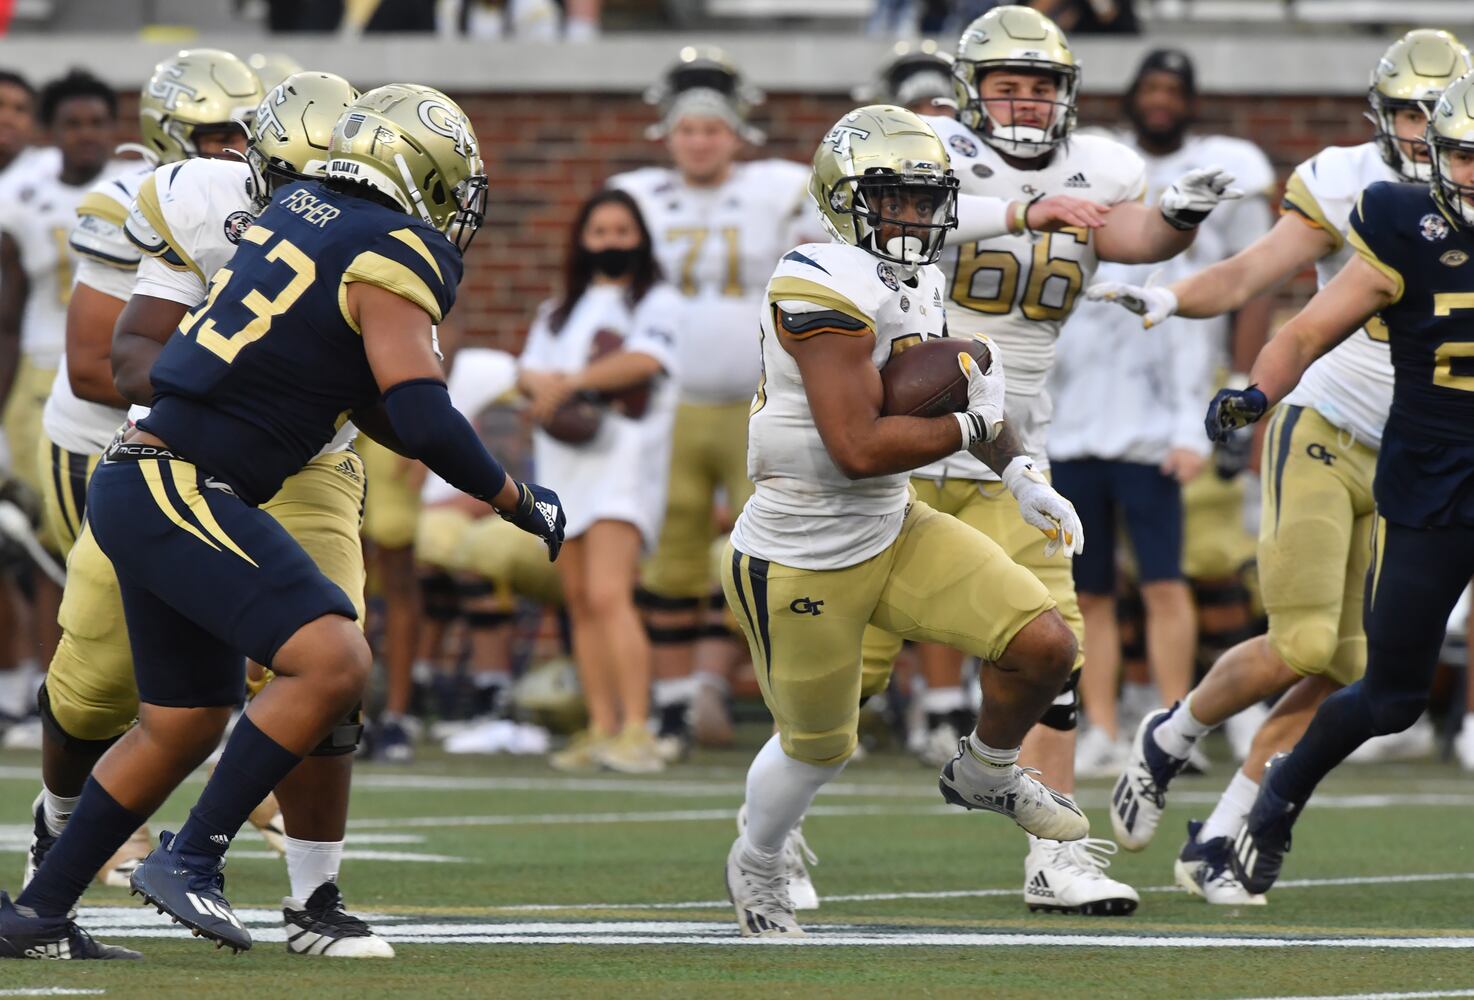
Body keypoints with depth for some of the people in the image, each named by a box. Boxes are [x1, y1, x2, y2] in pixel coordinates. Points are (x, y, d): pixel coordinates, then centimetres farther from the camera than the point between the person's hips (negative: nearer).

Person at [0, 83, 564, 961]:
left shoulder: (300, 211, 15)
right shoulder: (393, 260, -11)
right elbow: (425, 424, -17)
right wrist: (521, 503, -5)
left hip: (141, 485, 10)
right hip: (183, 491, -10)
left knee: (184, 725, 18)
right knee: (333, 662, -19)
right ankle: (190, 860, -16)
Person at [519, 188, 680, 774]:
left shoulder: (658, 304, 5)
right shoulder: (558, 313, 24)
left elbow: (645, 359, -13)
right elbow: (527, 373, 12)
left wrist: (566, 384, -12)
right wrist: (547, 383, -12)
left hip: (623, 457, -7)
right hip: (564, 462, 7)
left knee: (608, 594, -20)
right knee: (580, 602, 3)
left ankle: (636, 730, -23)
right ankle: (601, 729, 6)